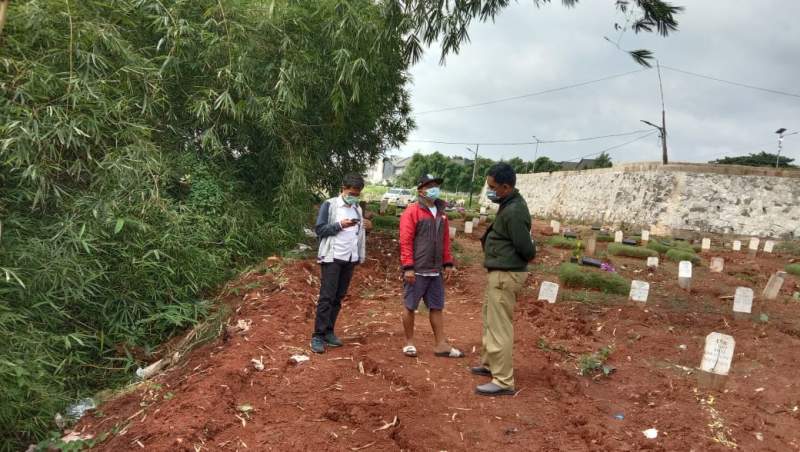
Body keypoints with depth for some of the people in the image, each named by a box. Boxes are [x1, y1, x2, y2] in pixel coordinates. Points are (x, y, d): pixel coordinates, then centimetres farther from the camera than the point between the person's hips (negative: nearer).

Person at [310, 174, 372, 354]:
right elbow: (319, 229, -11)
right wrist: (340, 225, -21)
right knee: (326, 297, -7)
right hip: (332, 257, -6)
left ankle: (328, 332, 18)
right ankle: (318, 336, -3)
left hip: (350, 259, 6)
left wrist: (367, 227, 3)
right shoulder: (329, 205, -5)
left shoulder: (358, 209, 14)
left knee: (338, 297, 9)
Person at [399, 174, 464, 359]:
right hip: (417, 271, -6)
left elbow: (445, 240, 16)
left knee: (437, 307, 10)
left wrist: (448, 263, 12)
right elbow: (405, 240, -13)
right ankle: (409, 343, 19)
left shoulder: (441, 212, 12)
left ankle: (441, 345, 17)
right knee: (410, 306, 5)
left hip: (435, 271, 6)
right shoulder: (412, 211, -9)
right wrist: (408, 267, -17)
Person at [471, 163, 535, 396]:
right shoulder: (510, 204, 9)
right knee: (490, 321, 21)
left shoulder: (514, 212, -22)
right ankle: (489, 364, 36)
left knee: (499, 327, -5)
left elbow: (527, 250, -17)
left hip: (505, 275, -11)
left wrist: (519, 263, 2)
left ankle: (503, 381, 3)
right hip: (500, 272, 11)